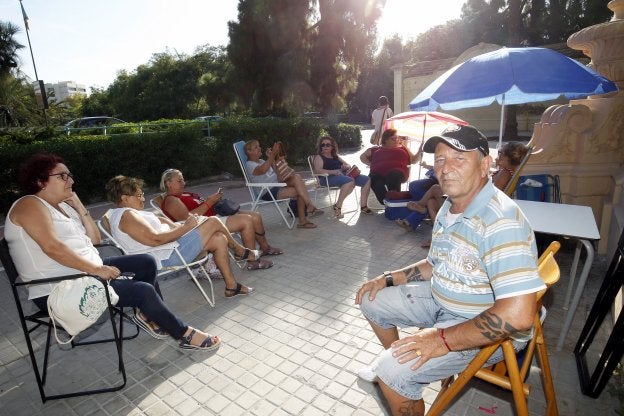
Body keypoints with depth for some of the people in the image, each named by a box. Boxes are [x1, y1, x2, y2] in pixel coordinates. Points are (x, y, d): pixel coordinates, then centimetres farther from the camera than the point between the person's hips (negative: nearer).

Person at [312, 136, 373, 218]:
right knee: (350, 182, -37)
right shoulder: (319, 157, 9)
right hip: (328, 177, -7)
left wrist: (346, 167, 1)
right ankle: (337, 207, -28)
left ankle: (363, 206, -4)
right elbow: (318, 170, -10)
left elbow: (349, 166, 28)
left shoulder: (336, 157, 29)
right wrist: (334, 172, -23)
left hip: (343, 174, 7)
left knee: (367, 180, -7)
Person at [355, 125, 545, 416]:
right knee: (372, 301, 14)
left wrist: (444, 339, -28)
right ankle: (391, 361, 37)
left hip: (487, 328, -9)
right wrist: (389, 278, 6)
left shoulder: (500, 221, -29)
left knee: (393, 372, -23)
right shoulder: (449, 207, 1)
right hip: (441, 299, 9)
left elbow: (518, 315, -34)